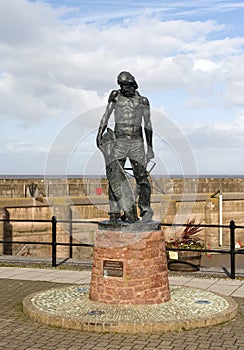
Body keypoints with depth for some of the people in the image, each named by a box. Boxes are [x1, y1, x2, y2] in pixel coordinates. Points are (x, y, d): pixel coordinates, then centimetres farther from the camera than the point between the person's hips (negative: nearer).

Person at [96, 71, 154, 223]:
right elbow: (106, 116, 5)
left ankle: (146, 209, 4)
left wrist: (150, 147, 9)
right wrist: (100, 134, -9)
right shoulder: (116, 96, 6)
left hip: (137, 142, 0)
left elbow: (148, 125, 11)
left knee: (141, 177, -5)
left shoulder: (143, 101, 8)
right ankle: (115, 213, -2)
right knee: (114, 177, -6)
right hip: (119, 142, 0)